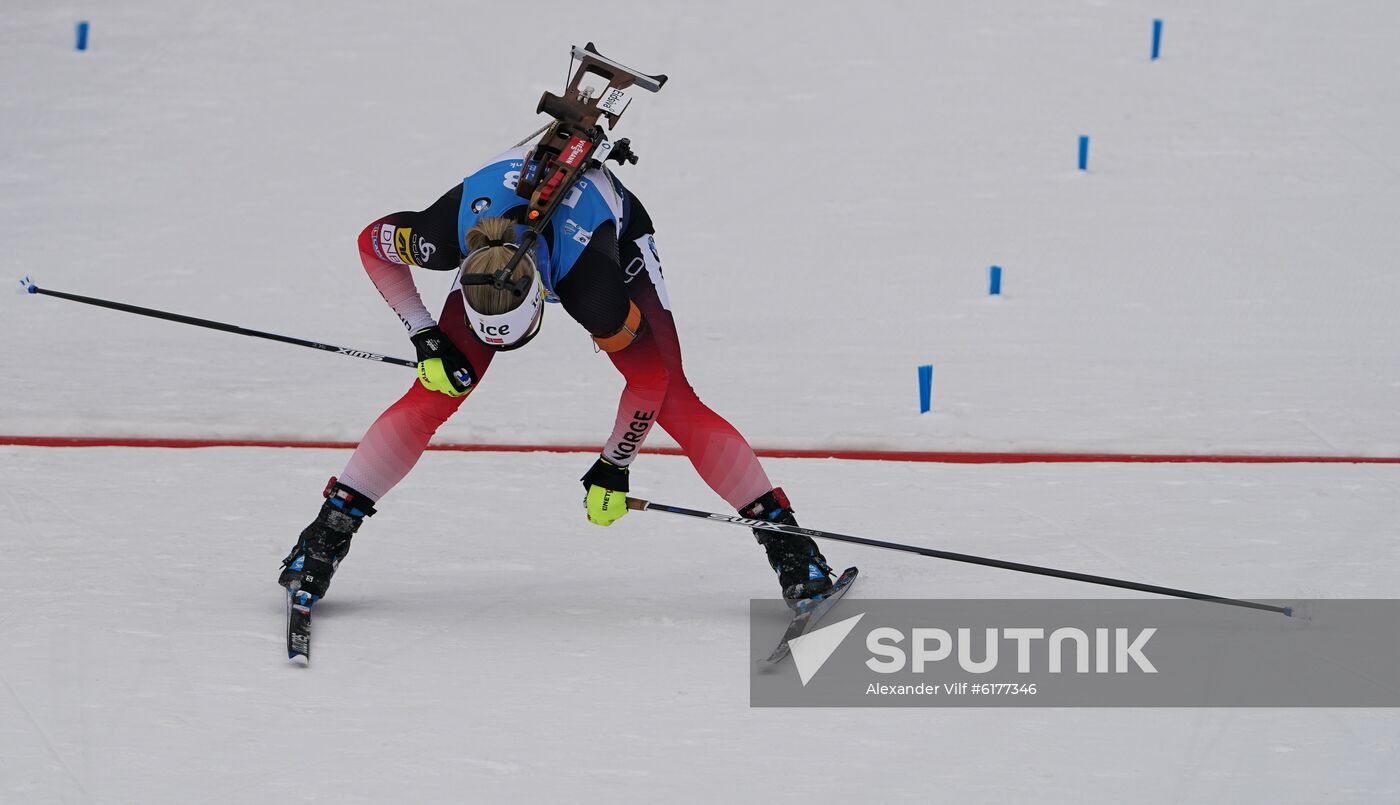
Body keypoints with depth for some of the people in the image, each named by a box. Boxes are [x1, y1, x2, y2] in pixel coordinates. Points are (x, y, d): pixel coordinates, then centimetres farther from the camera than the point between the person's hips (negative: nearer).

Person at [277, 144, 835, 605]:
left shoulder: (592, 288, -44)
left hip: (616, 237, -3)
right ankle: (329, 531, -4)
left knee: (672, 400, -18)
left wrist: (614, 466, -15)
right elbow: (371, 244, -15)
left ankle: (782, 533, -10)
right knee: (433, 393, -12)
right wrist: (426, 339, -19)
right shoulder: (449, 233, -40)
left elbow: (649, 377, -26)